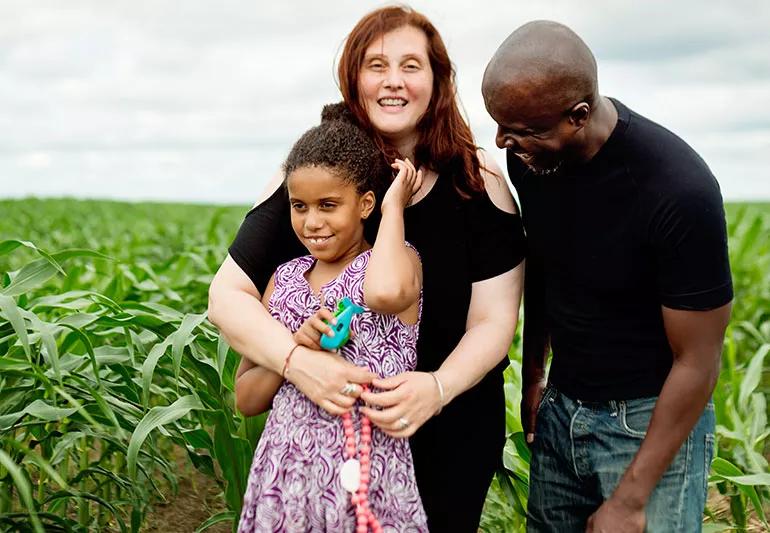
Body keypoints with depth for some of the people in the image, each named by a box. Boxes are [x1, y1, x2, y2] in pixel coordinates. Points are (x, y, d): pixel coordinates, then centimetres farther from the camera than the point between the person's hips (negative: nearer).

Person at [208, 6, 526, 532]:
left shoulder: (477, 183, -10)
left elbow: (493, 320, -10)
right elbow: (228, 296, -12)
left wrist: (438, 388, -30)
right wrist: (297, 360, -30)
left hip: (453, 434, 0)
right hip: (334, 428, 0)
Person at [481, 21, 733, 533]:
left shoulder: (679, 190, -26)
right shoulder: (528, 156, -9)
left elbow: (698, 362, -19)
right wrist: (533, 375, 12)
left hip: (651, 419, -5)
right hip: (560, 407, 5)